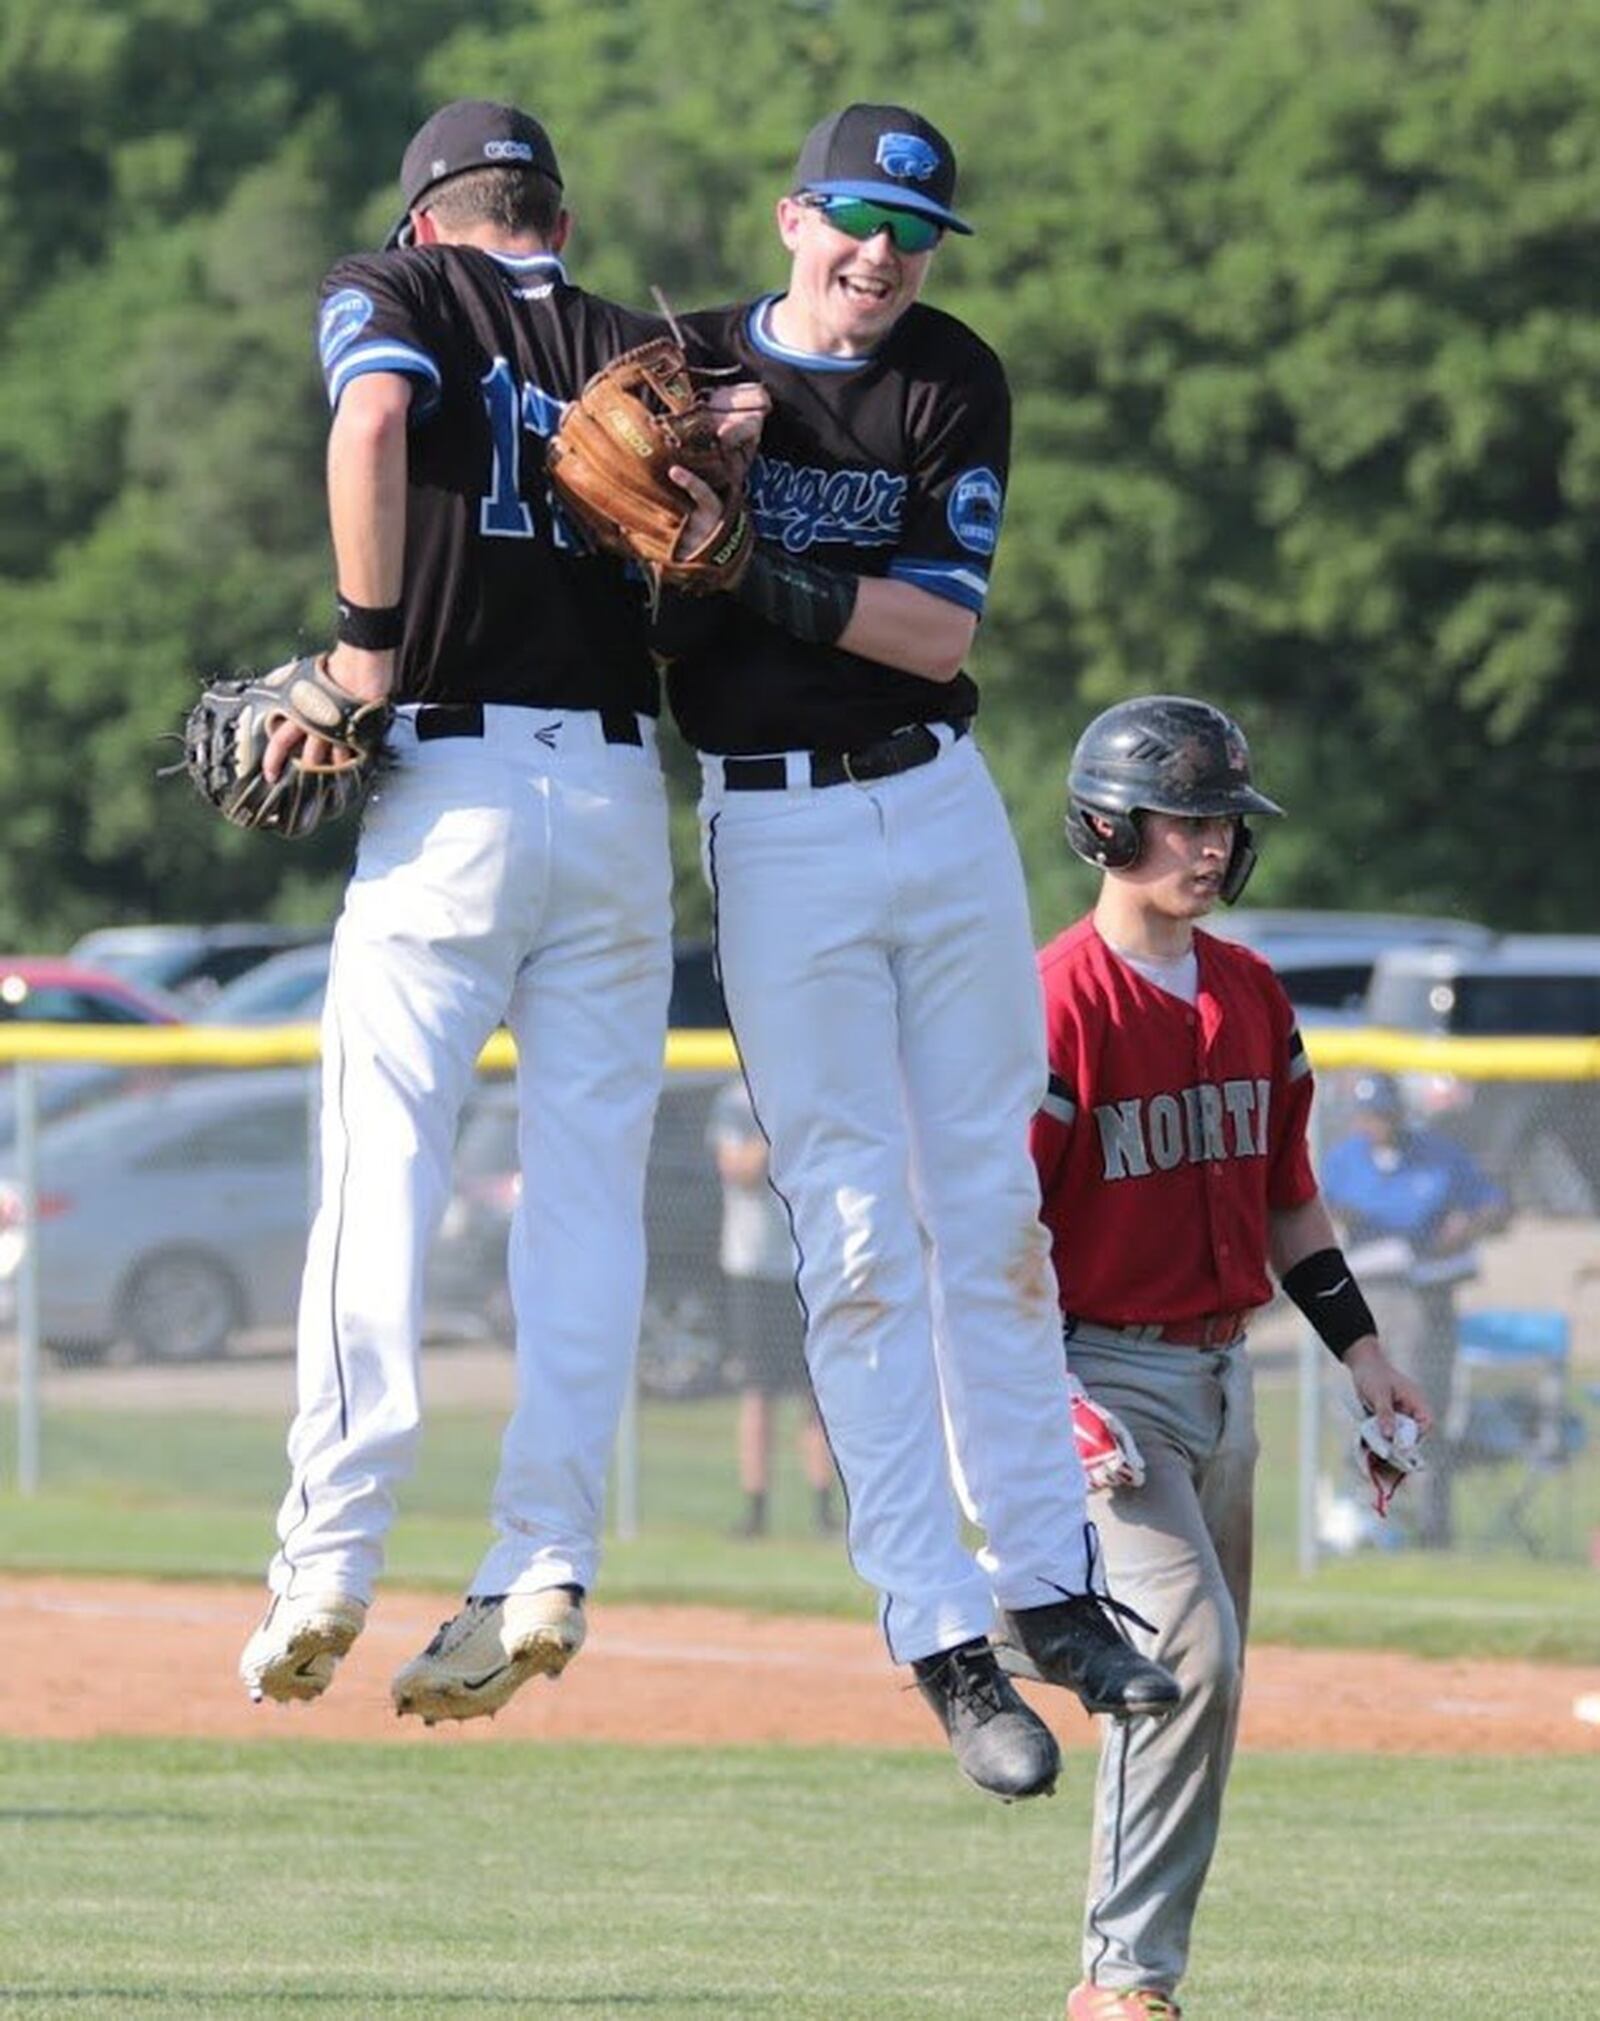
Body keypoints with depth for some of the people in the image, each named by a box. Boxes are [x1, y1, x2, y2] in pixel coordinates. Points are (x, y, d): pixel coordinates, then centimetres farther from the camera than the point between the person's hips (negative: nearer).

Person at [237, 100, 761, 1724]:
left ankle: (328, 1559, -13)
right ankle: (543, 1567, -3)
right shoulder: (637, 346, 17)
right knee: (587, 1190, 5)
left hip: (453, 783, -3)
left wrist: (365, 645, -12)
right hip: (623, 785, 3)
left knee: (380, 1173, -4)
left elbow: (374, 421, -15)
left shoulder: (389, 294, 7)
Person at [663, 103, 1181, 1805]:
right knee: (859, 1238, -5)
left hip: (944, 812, 3)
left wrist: (768, 575, -20)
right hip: (771, 828, -3)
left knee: (995, 1211, 9)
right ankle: (942, 1639, -5)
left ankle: (1043, 1583, 19)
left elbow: (936, 630, -8)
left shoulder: (953, 387, 3)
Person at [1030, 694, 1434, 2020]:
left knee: (1196, 1685, 9)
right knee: (1191, 1652, -20)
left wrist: (1361, 1350, 16)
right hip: (1105, 1372, -8)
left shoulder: (1251, 995, 10)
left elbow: (1285, 1197, 20)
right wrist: (1050, 1401, -24)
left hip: (1222, 1374, 8)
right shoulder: (1055, 1001, -13)